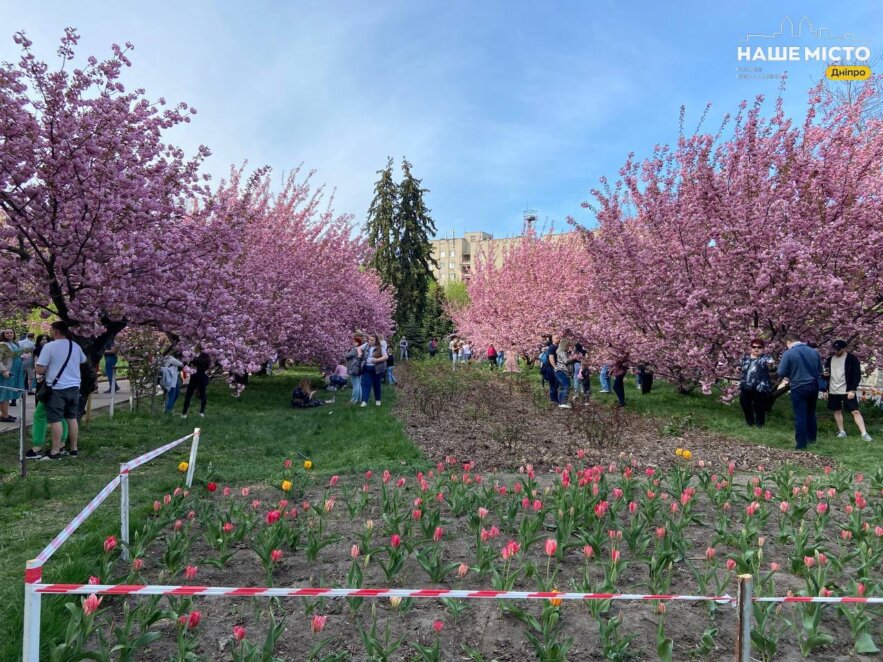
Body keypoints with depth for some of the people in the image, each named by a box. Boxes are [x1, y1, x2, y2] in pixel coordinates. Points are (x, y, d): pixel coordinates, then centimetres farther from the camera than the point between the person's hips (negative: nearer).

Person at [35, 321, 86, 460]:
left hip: (57, 388, -6)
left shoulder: (49, 346, -12)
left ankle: (55, 452, 1)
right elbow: (83, 362, 25)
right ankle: (73, 449, 19)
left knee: (56, 420, -1)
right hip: (74, 387, 6)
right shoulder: (76, 346, 8)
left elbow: (39, 369, -14)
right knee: (72, 418, 13)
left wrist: (45, 372, 6)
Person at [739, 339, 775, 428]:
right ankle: (749, 421, 32)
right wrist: (741, 384, 18)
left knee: (759, 407, 1)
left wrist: (770, 363, -48)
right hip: (746, 387, 5)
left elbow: (770, 361, -27)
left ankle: (759, 423, 21)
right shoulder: (746, 357, 11)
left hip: (760, 388, -5)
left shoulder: (765, 357, -5)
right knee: (745, 404, 12)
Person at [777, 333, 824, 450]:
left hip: (799, 388, -5)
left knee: (800, 416, 1)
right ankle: (812, 438, 32)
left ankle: (801, 444, 3)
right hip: (813, 386, 5)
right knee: (811, 413, 21)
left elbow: (781, 372, -12)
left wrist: (788, 376, 9)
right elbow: (821, 371, 12)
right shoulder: (814, 351, 3)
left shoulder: (788, 353, -13)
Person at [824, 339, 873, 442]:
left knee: (855, 411, -6)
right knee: (837, 411, 9)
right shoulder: (829, 359, 7)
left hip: (848, 391, -4)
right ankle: (842, 431, 18)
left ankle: (864, 433, -5)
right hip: (833, 391, 4)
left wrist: (852, 390, -15)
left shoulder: (852, 358, -6)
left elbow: (857, 375, -8)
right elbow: (826, 375, 15)